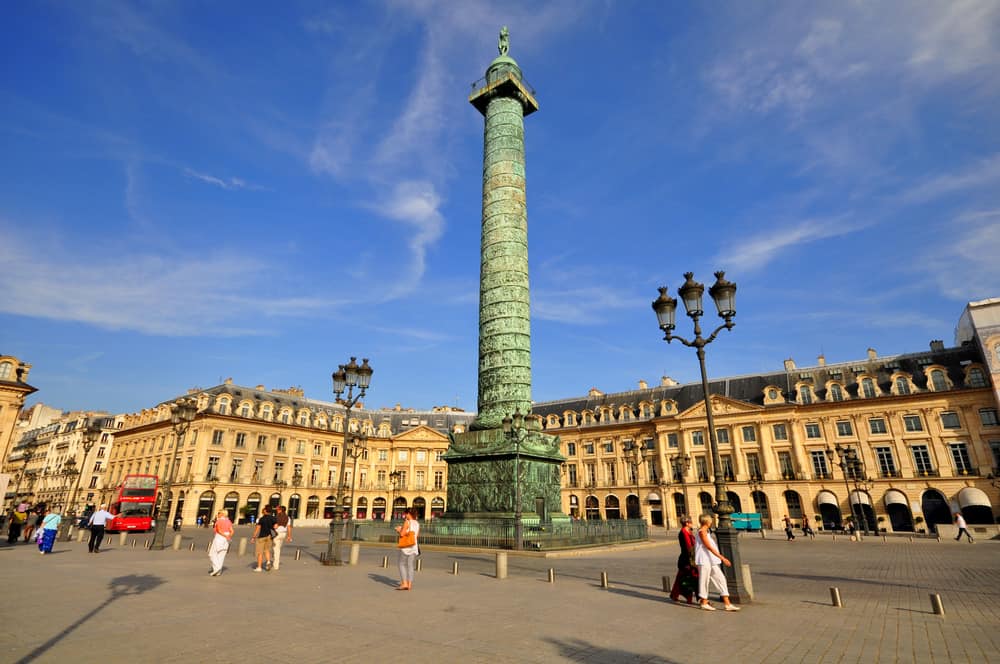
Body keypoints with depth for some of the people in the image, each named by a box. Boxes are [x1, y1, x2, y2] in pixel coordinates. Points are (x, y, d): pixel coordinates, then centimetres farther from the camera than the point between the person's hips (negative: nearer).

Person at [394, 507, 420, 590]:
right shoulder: (417, 523, 9)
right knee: (410, 566, 9)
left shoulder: (407, 522, -11)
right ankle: (410, 585, 7)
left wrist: (399, 530, 5)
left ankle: (404, 583, -6)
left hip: (405, 547, -6)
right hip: (414, 547, 6)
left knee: (402, 565, 2)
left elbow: (402, 534, -17)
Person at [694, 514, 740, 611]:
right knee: (704, 581, 1)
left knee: (721, 579, 6)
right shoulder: (702, 532, -16)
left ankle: (727, 604, 8)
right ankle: (704, 603, 13)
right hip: (704, 561, -10)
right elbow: (709, 547, -22)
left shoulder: (706, 531, 16)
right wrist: (722, 558, -25)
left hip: (712, 561, 10)